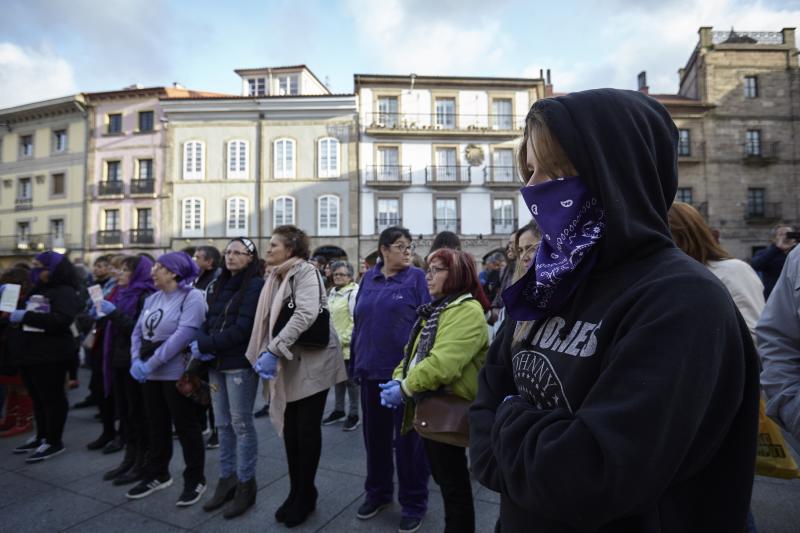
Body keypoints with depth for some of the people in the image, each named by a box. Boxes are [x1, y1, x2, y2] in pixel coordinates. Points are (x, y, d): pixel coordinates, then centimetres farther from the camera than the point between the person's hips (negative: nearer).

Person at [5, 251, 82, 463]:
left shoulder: (65, 292, -12)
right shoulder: (36, 290, 17)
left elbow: (61, 321, -25)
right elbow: (26, 316, 27)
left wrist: (24, 316, -24)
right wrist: (11, 313, 7)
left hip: (50, 355, -9)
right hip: (30, 351, 9)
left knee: (52, 397, 0)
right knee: (37, 397, 17)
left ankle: (54, 441, 9)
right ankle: (42, 437, 29)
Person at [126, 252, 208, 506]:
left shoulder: (192, 297, -14)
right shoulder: (152, 298, 12)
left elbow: (183, 335, -23)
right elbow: (137, 332, 9)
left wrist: (150, 363, -20)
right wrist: (136, 361, -7)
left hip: (177, 374, -8)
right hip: (151, 374, 8)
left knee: (186, 427, 3)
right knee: (156, 426, 19)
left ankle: (195, 480, 18)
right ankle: (157, 475, 36)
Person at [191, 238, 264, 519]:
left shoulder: (255, 285, -10)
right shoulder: (219, 284, 14)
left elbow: (243, 328, -18)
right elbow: (208, 320, 11)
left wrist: (205, 345, -15)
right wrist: (201, 343, -8)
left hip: (240, 364, -7)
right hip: (216, 363, 7)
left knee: (241, 424, 3)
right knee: (223, 425, 15)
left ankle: (245, 484, 18)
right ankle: (227, 479, 30)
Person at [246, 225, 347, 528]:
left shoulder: (305, 271, -13)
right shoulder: (276, 277, 11)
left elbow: (306, 314, -27)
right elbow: (268, 321, 12)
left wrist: (273, 351, -29)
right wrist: (264, 353, -1)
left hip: (312, 363, -7)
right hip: (289, 364, 7)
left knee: (307, 430, 4)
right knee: (290, 430, 12)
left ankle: (305, 496, 24)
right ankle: (297, 492, 30)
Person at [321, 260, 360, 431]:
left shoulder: (354, 292, -14)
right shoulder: (332, 292, 12)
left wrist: (344, 338, -19)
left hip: (348, 345, -8)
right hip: (334, 345, 8)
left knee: (351, 380, 3)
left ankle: (354, 415, 16)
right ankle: (338, 410, 33)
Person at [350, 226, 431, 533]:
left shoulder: (416, 278, -6)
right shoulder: (368, 279, 6)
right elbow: (358, 321, 11)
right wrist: (355, 362, 8)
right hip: (371, 370, 5)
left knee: (408, 437, 9)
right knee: (375, 434, 18)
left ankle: (414, 502, 28)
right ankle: (378, 492, 39)